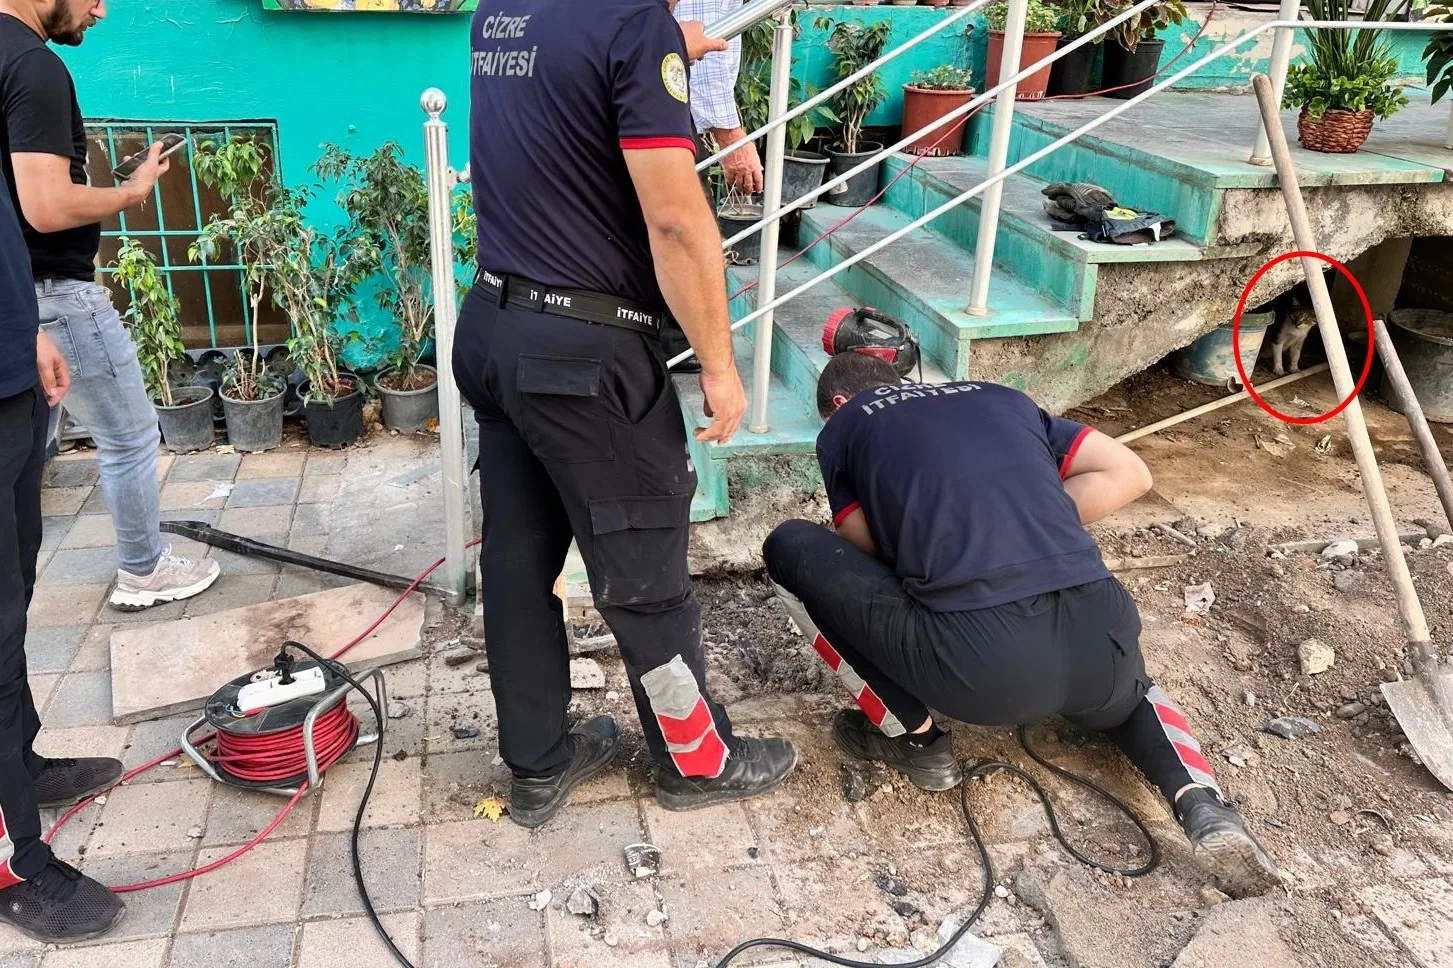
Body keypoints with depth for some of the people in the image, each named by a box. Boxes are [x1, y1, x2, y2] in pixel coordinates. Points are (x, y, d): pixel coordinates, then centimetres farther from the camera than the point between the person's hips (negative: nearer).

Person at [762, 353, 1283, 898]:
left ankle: (913, 737, 16)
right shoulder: (999, 397, 26)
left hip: (977, 661, -5)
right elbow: (1129, 475, 19)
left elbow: (869, 553, 16)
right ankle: (1201, 805, 11)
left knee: (790, 550, 13)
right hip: (1096, 645, 5)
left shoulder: (842, 427, 16)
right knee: (1125, 696, 42)